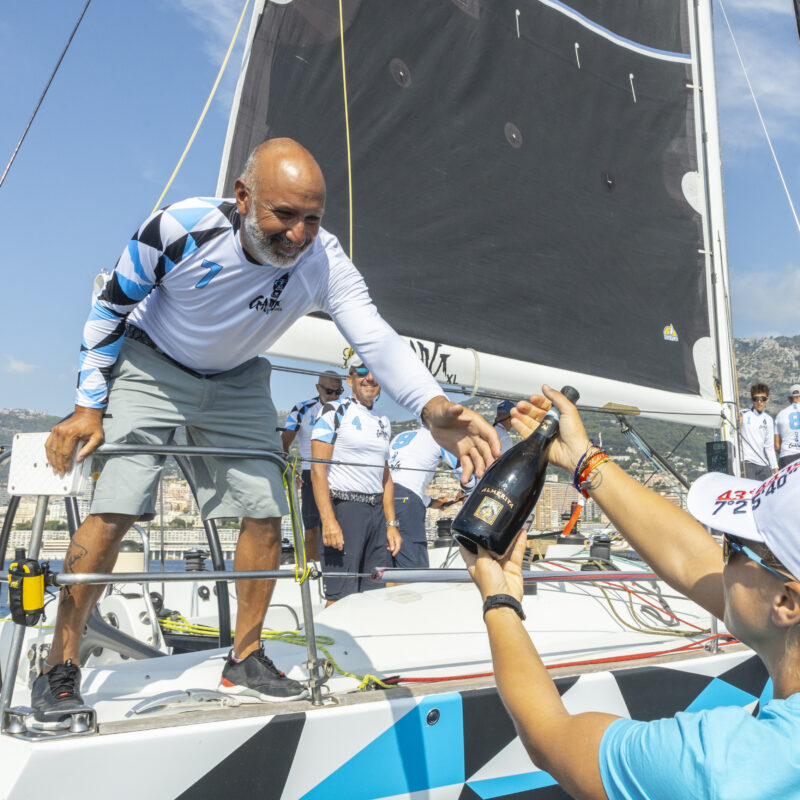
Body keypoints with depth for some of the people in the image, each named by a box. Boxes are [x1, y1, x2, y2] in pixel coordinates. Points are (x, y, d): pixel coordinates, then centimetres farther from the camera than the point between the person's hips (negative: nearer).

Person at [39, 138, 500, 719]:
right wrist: (88, 407, -14)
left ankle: (245, 658, 15)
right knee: (114, 512, -14)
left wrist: (432, 407, -57)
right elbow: (111, 311, -13)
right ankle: (60, 666, 3)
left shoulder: (323, 262, -24)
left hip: (237, 384, 3)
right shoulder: (180, 229, -28)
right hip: (152, 369, -3)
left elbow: (376, 339, -37)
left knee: (266, 514, -3)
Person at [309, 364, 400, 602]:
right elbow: (318, 469, -9)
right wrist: (328, 520, -19)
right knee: (341, 598, -9)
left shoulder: (383, 422, 19)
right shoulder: (334, 412, -1)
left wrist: (391, 524, 14)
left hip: (377, 512, 7)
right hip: (343, 509, -6)